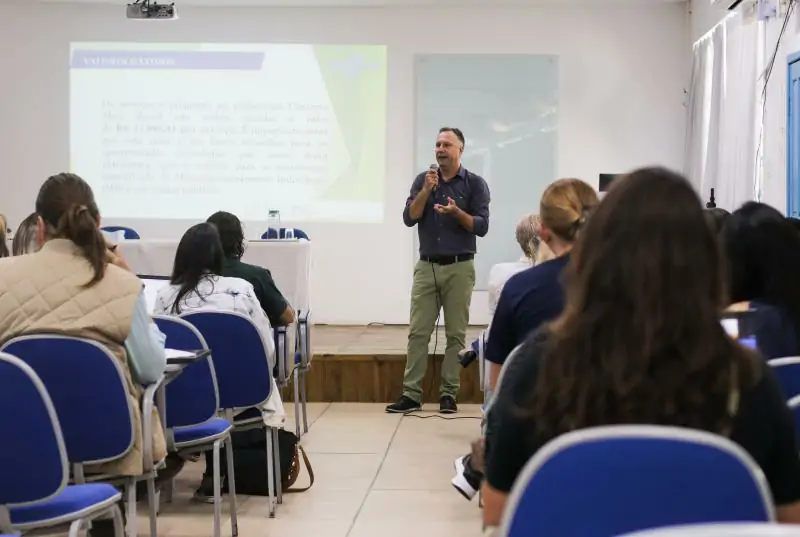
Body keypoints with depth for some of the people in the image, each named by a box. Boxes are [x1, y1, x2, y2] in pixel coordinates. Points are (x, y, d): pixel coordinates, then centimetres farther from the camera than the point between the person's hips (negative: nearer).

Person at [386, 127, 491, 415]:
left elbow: (482, 226, -7)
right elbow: (409, 218, -2)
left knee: (456, 334, 2)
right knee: (418, 332, -1)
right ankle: (411, 394, 1)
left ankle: (449, 394, 8)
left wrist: (456, 212, -22)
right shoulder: (423, 180, 8)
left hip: (459, 267, -2)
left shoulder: (475, 183, 0)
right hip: (427, 266, 2)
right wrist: (426, 190, -14)